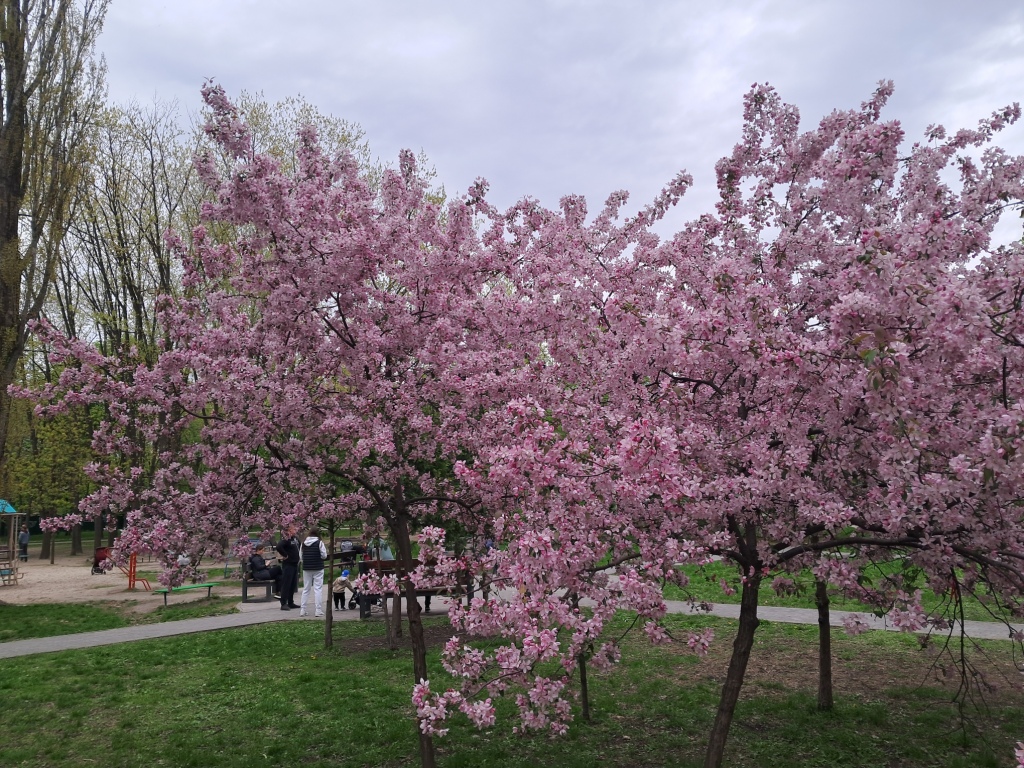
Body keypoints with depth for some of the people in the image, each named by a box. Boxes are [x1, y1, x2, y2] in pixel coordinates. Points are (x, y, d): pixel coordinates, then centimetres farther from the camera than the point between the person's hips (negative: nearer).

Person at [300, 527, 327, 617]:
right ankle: (318, 611, -2)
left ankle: (302, 610, 13)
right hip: (318, 568, -4)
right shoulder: (319, 543, -10)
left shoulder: (303, 543, 2)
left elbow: (301, 556, 4)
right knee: (318, 589, 1)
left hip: (306, 568, 4)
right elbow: (324, 556, -10)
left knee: (305, 589, 12)